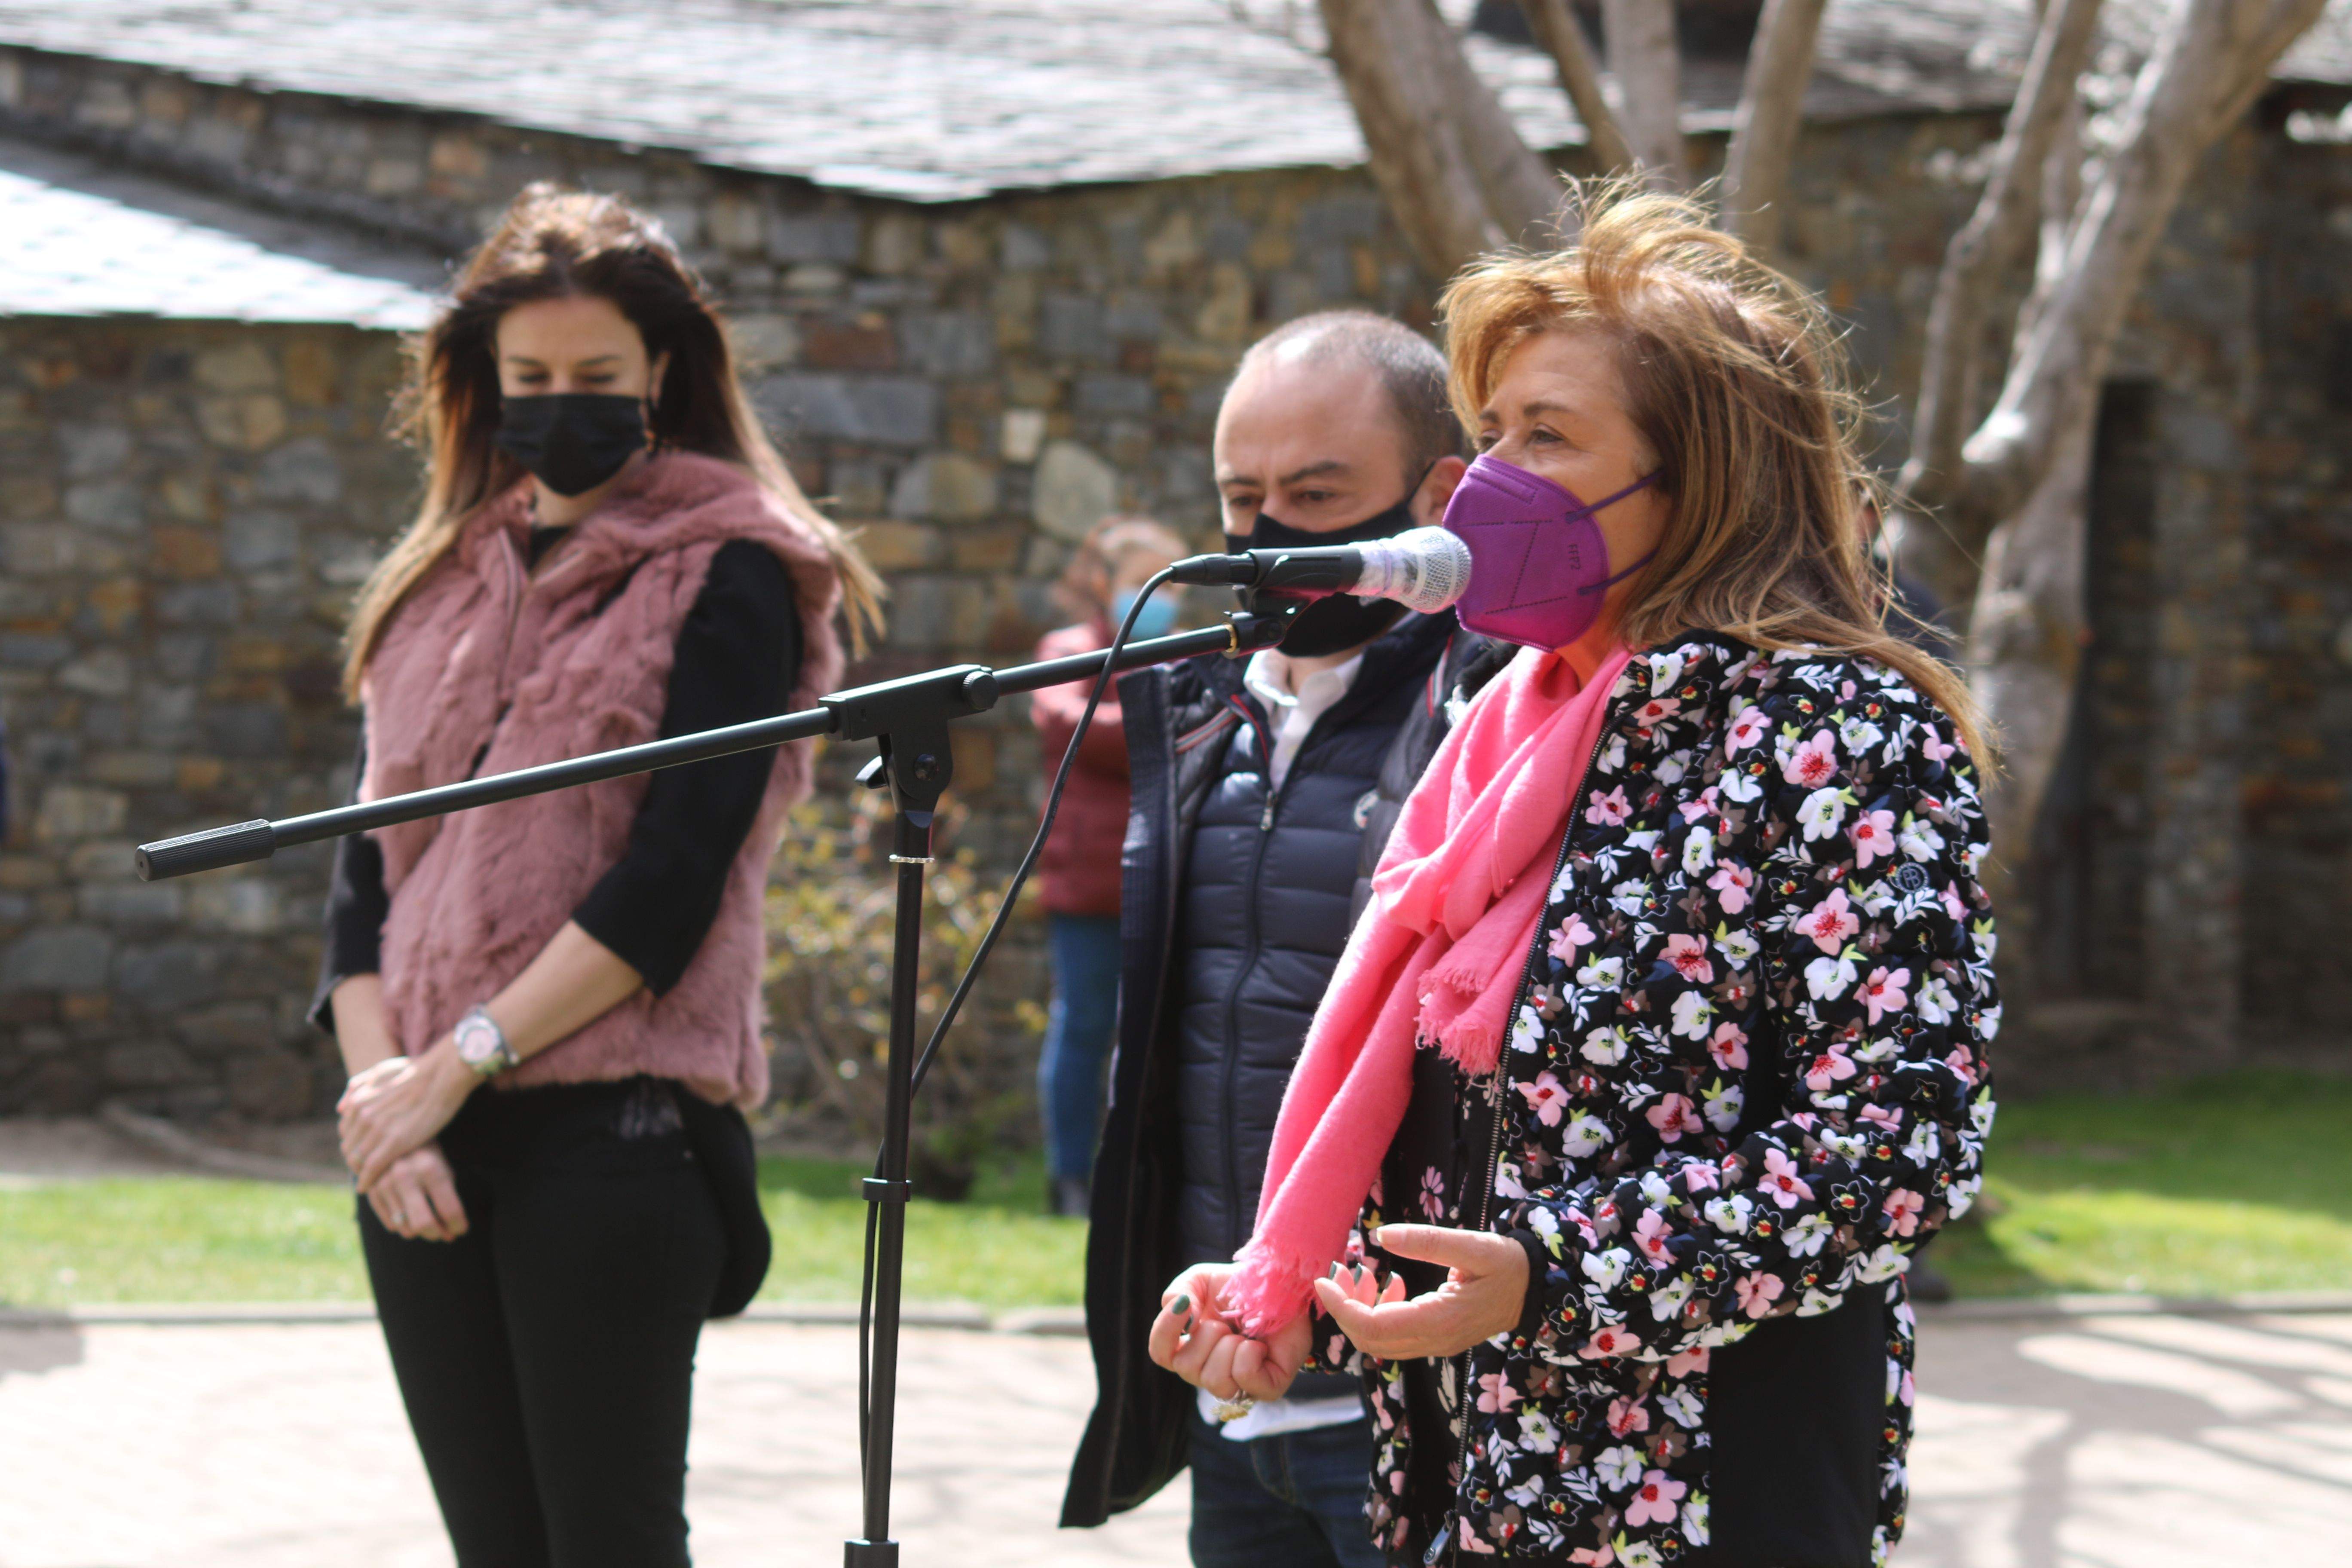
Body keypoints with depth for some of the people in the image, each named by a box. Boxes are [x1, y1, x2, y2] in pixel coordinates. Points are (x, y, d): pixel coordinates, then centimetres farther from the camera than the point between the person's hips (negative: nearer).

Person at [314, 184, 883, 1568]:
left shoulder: (724, 575, 1)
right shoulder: (441, 584, 19)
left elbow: (674, 878, -10)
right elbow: (369, 869, 13)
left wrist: (461, 1062, -13)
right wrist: (379, 1088, -3)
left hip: (616, 1131, -5)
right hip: (424, 1152, 6)